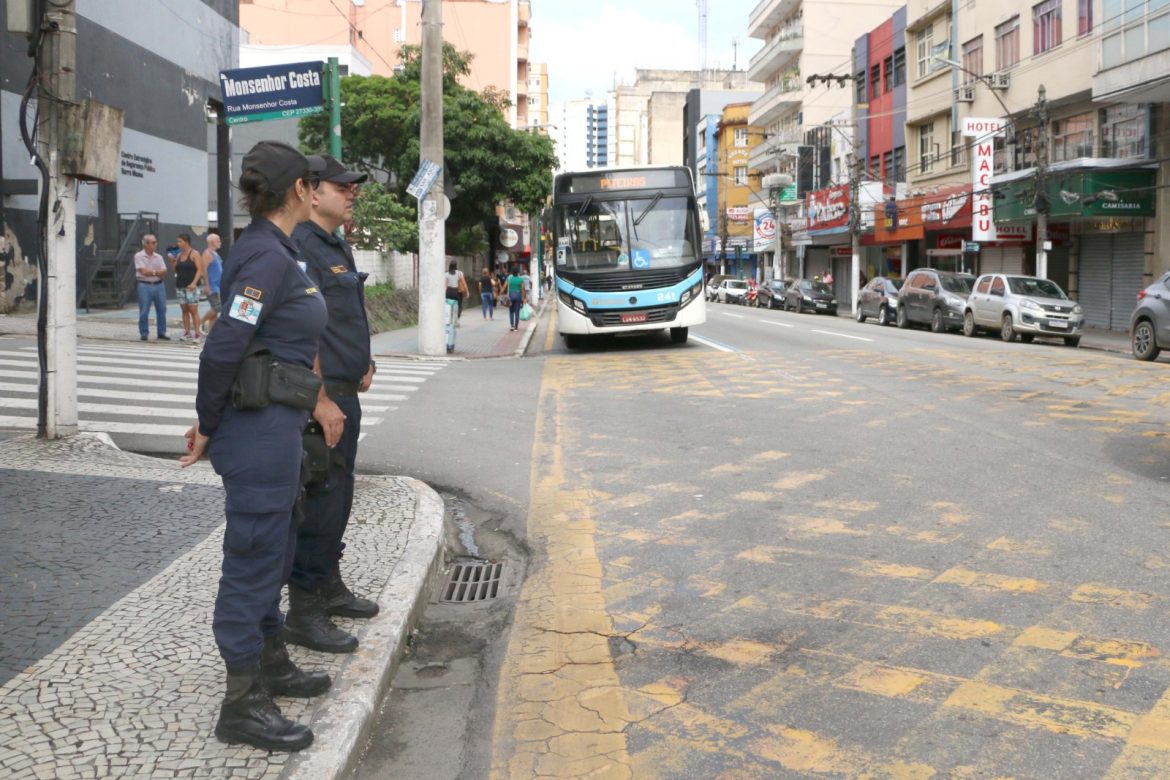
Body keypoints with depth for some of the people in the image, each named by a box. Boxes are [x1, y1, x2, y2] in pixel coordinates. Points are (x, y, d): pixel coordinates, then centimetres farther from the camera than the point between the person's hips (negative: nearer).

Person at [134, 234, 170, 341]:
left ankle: (162, 333, 12)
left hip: (159, 285, 4)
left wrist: (150, 272, -12)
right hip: (144, 285, -4)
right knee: (144, 311, -2)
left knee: (161, 310, 4)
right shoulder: (139, 256, -1)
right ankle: (143, 333, 6)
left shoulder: (159, 257, 12)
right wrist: (156, 272, -4)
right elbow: (144, 271, -11)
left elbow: (164, 272, 2)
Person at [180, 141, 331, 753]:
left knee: (271, 554, 21)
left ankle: (271, 666, 37)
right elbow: (222, 350, -22)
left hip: (277, 429, 10)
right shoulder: (265, 256, -18)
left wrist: (319, 402, 17)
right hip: (260, 432, -10)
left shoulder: (273, 250, 12)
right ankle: (242, 704, 13)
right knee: (254, 560, 0)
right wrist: (208, 426, -11)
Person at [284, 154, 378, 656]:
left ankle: (329, 586, 33)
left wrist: (363, 364, 14)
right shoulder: (301, 247, -16)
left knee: (337, 495, 18)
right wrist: (320, 400, -25)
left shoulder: (339, 247, 17)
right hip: (320, 395, -10)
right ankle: (303, 612, 4)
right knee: (319, 498, -5)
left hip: (345, 393, 10)